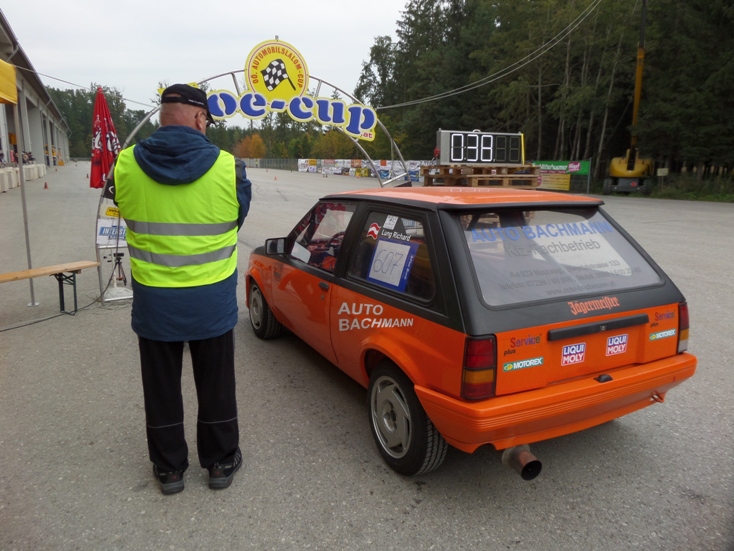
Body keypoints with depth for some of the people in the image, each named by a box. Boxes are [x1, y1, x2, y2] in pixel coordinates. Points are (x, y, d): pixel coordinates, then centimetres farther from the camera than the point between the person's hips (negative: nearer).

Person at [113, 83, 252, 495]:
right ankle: (221, 462, 32)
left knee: (161, 387, 18)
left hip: (154, 301, 1)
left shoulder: (126, 165, -10)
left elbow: (129, 216, 4)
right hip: (213, 301, -1)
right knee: (216, 384, 17)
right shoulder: (228, 167, -14)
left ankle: (169, 468, 33)